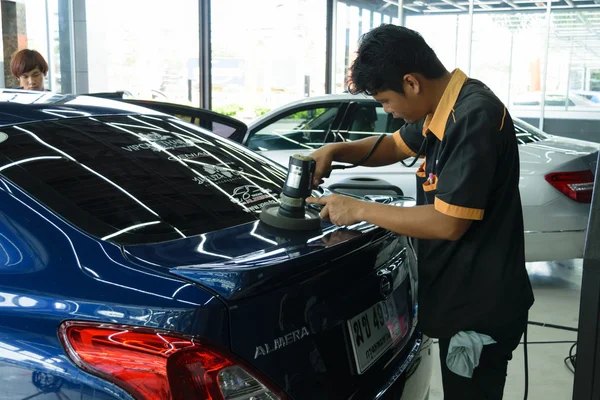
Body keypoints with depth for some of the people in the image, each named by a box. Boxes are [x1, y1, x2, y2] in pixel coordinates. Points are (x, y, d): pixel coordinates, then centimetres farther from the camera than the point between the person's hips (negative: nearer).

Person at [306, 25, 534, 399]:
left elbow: (449, 222, -27)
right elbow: (395, 145, 22)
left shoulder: (473, 116, -25)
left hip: (481, 307, -9)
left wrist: (359, 210, -18)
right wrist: (336, 150, 4)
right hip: (462, 297, 9)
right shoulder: (442, 107, 5)